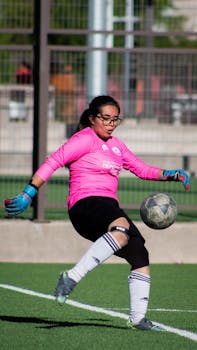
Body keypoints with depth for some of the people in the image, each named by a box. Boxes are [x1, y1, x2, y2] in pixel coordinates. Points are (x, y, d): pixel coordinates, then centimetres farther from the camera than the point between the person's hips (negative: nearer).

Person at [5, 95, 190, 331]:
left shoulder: (114, 144, 23)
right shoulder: (85, 139, -3)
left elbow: (141, 169, 32)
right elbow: (53, 162, -10)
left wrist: (169, 175, 16)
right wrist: (28, 194, -17)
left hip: (109, 209, 9)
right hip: (85, 204, -9)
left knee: (140, 256, 1)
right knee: (122, 229, -38)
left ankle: (138, 318, 8)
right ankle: (72, 277, -41)